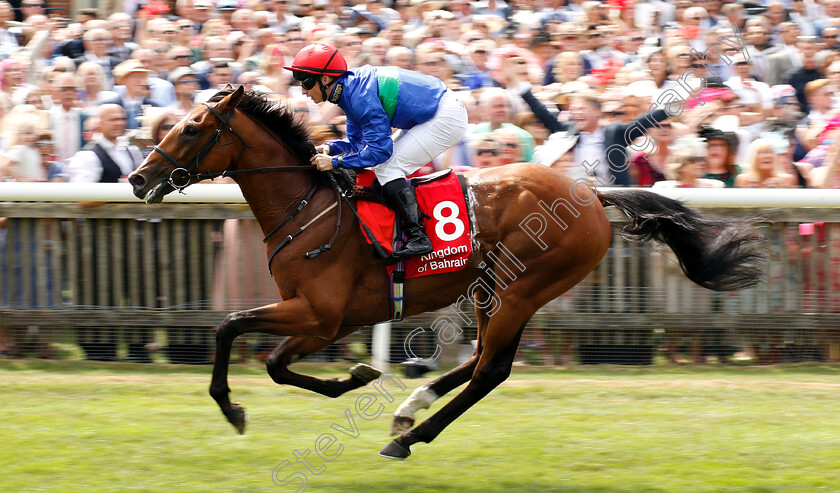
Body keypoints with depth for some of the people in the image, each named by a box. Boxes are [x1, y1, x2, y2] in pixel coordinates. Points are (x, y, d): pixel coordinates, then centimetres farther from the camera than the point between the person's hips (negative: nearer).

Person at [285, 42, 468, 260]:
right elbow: (358, 142, 14)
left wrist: (336, 162, -22)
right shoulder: (351, 89, 5)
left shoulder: (362, 96, -25)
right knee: (384, 166, 14)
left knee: (387, 167, -14)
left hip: (447, 117, -10)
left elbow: (379, 149, -25)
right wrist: (330, 148, -4)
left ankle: (418, 237, -17)